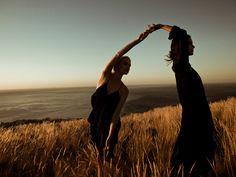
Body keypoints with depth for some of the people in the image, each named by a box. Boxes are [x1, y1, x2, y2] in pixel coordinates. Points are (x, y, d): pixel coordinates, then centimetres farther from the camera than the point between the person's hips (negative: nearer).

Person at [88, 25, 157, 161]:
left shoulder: (124, 91, -10)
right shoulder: (105, 75, -11)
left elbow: (116, 113, -15)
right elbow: (118, 55, -24)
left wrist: (110, 137, -22)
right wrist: (139, 40, -31)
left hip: (109, 125, -1)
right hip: (95, 122, 2)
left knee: (107, 157, 4)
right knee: (100, 156, 18)